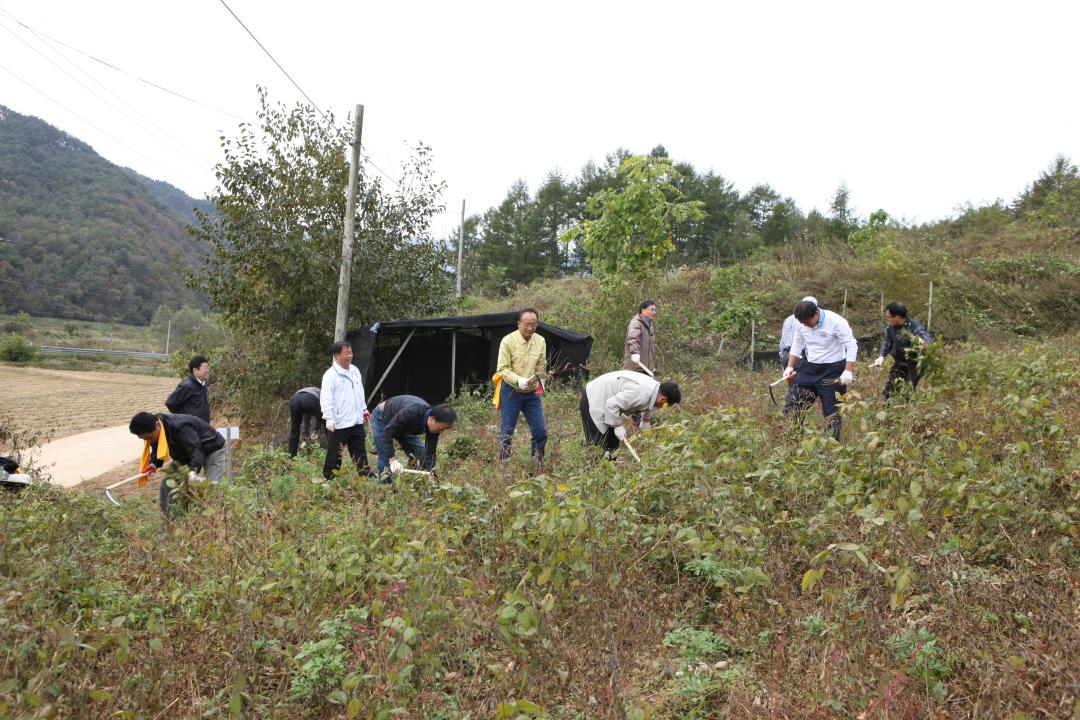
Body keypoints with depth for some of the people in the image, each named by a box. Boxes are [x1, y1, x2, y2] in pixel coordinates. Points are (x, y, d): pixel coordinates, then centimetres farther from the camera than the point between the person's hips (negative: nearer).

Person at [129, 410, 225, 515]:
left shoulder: (180, 428, -41)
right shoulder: (155, 431, -15)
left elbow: (196, 451, -47)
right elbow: (157, 450, -1)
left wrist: (193, 471, -63)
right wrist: (153, 464, -22)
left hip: (212, 449, -8)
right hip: (186, 452, 8)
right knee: (166, 484, -1)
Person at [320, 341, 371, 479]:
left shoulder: (355, 371, 10)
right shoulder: (330, 374, -13)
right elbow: (326, 398, -17)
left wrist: (364, 409, 23)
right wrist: (329, 418, -22)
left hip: (356, 421, 7)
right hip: (339, 424, -7)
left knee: (360, 453, 14)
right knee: (334, 455, 2)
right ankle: (329, 479, 13)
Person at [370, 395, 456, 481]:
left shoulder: (434, 425, -23)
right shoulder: (411, 413, -43)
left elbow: (430, 452, -16)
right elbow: (387, 433, -38)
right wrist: (392, 459, -45)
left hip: (403, 426, 6)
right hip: (382, 418, -6)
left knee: (421, 453, -3)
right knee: (385, 459, -13)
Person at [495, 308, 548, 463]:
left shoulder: (540, 341, 1)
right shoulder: (508, 341, -12)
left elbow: (541, 367, 10)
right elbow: (502, 369, -14)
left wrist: (536, 380, -5)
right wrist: (518, 380, -27)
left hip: (532, 393, 4)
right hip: (511, 392, -4)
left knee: (541, 431, 3)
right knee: (506, 432, 3)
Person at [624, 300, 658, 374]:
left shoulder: (650, 326, 21)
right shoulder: (636, 323, -10)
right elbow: (632, 340, -30)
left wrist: (653, 367, 25)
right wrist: (635, 353, -47)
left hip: (647, 368, 9)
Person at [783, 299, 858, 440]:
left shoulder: (836, 322, -18)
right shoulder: (801, 325, -2)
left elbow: (852, 346, -16)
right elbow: (797, 346, 13)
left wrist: (848, 371, -23)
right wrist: (790, 367, 5)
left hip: (833, 371, -5)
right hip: (810, 368, 5)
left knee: (831, 410, -1)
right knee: (792, 404, 2)